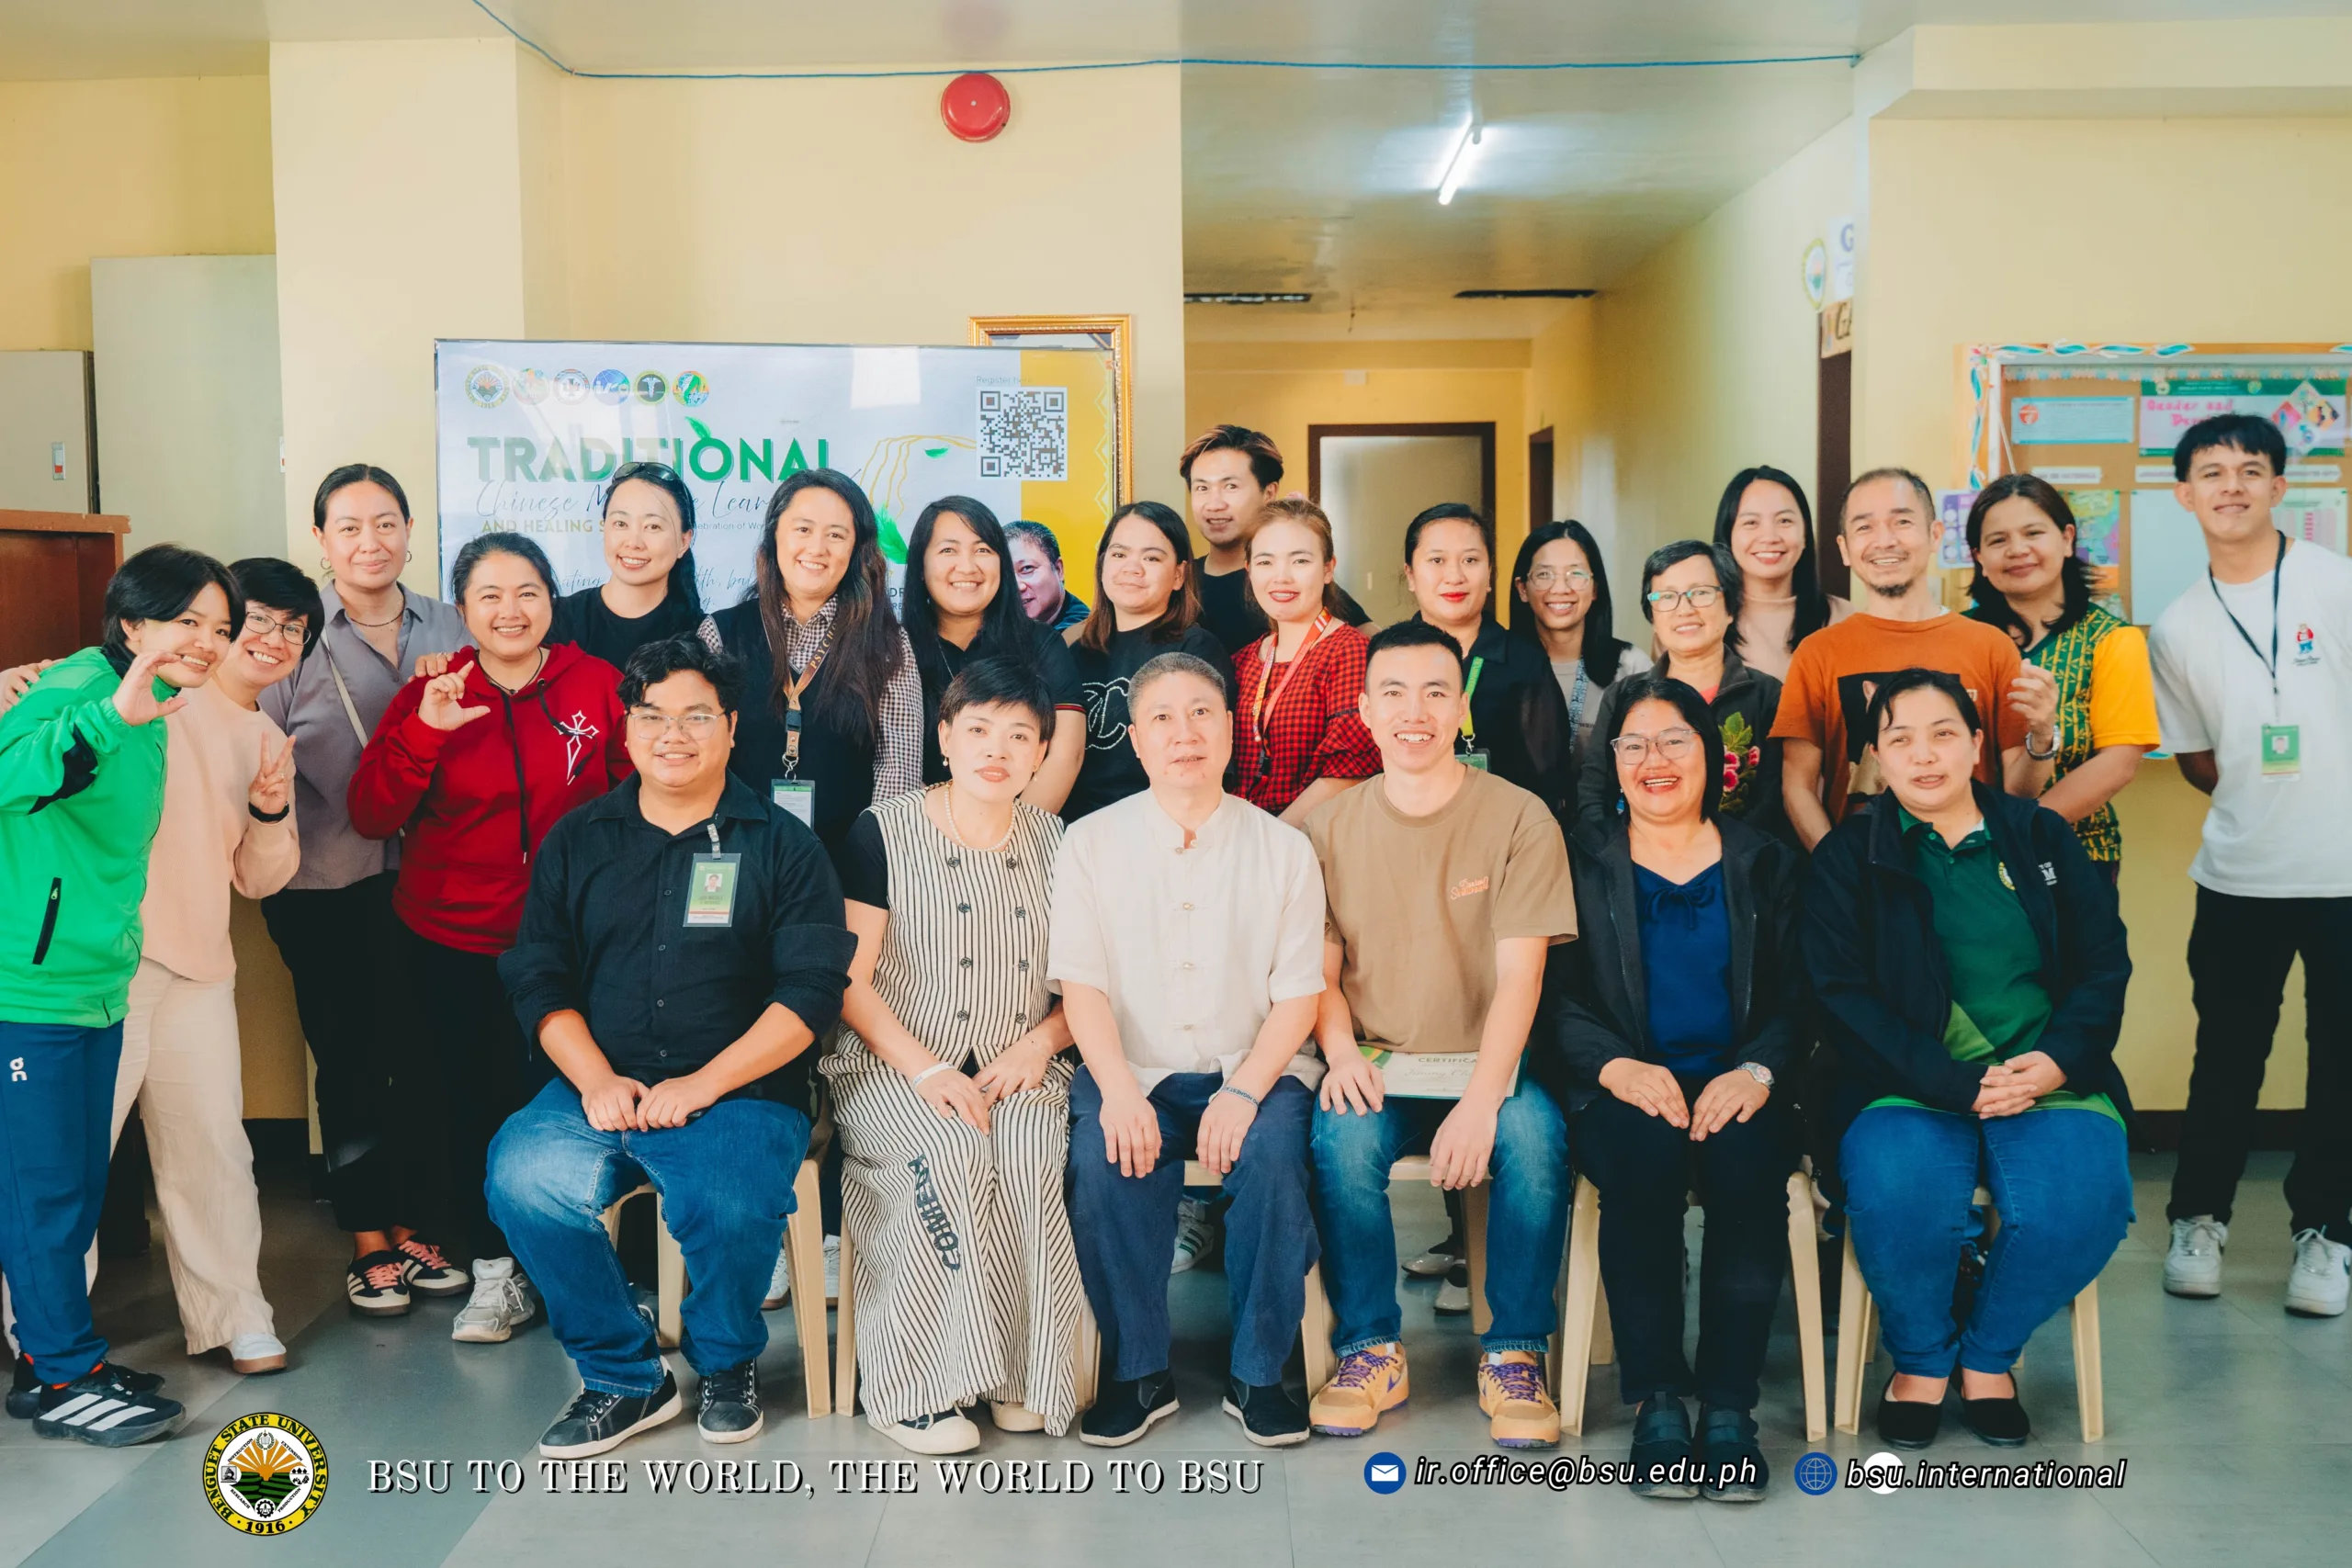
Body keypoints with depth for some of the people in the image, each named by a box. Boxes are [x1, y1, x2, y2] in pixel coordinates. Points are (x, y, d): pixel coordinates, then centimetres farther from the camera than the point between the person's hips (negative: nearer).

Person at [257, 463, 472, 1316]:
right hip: (326, 888, -3)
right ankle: (367, 1239, 18)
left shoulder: (445, 625, 7)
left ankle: (411, 1225, 23)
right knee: (350, 1061, 5)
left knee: (418, 1053, 8)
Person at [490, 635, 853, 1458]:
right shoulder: (577, 839, 15)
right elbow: (539, 978, 10)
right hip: (599, 1087, 3)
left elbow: (811, 992, -2)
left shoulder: (781, 845, 6)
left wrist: (701, 1087, -13)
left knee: (730, 1206, -33)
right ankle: (625, 1377, -4)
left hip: (740, 1091, -3)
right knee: (523, 1178, -27)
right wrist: (595, 1080, -8)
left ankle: (727, 1360, 4)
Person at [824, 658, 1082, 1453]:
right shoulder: (884, 834, 1)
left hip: (1019, 1071, 2)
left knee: (1029, 1154, -30)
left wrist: (1040, 1041, -8)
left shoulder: (1058, 843, 11)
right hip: (892, 1067, -2)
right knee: (951, 1153, -32)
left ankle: (1023, 1373, -17)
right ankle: (919, 1387, -21)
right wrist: (926, 1069, -15)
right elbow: (850, 981, -2)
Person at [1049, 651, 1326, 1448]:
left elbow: (1297, 994, 1)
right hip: (1131, 1072, 0)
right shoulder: (1089, 845, 6)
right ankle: (1138, 1373, -9)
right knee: (1102, 1162, -29)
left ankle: (1257, 1376, -10)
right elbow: (1081, 985, -1)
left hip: (1253, 1071, 0)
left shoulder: (1284, 849, 6)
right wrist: (1119, 1091, -18)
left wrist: (1242, 1093, -15)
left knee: (1273, 1157, -30)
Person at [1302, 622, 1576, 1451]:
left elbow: (1520, 973, -9)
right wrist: (1341, 1051, -15)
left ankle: (1515, 1353, -11)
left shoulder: (1519, 818, -3)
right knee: (1343, 1136, -30)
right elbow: (1319, 970, 7)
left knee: (1536, 1135, -31)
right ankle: (1370, 1349, -9)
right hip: (1377, 1072, 1)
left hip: (1485, 1069, -1)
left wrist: (1482, 1099, -22)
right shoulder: (1330, 828, 5)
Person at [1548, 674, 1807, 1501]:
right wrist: (1616, 1065, -18)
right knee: (1643, 1152, -34)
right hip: (1621, 1088, -1)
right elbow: (1554, 993, 1)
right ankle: (1655, 1400, -22)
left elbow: (1800, 994, 6)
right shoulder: (1579, 862, 11)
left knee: (1747, 1156, -32)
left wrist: (1757, 1071, -14)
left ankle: (1729, 1406, -22)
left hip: (1738, 1088, 1)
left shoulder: (1767, 865, 15)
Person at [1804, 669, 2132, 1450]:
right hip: (1908, 1087, -2)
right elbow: (1844, 997, -2)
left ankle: (1988, 1356, 2)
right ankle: (1920, 1359, 0)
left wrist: (2056, 1061, -10)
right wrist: (1960, 1085, -13)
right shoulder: (1847, 858, 7)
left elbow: (2105, 965, 10)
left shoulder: (2043, 839, 15)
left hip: (2049, 1079, 2)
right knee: (1896, 1195, -33)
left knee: (2081, 1201, -28)